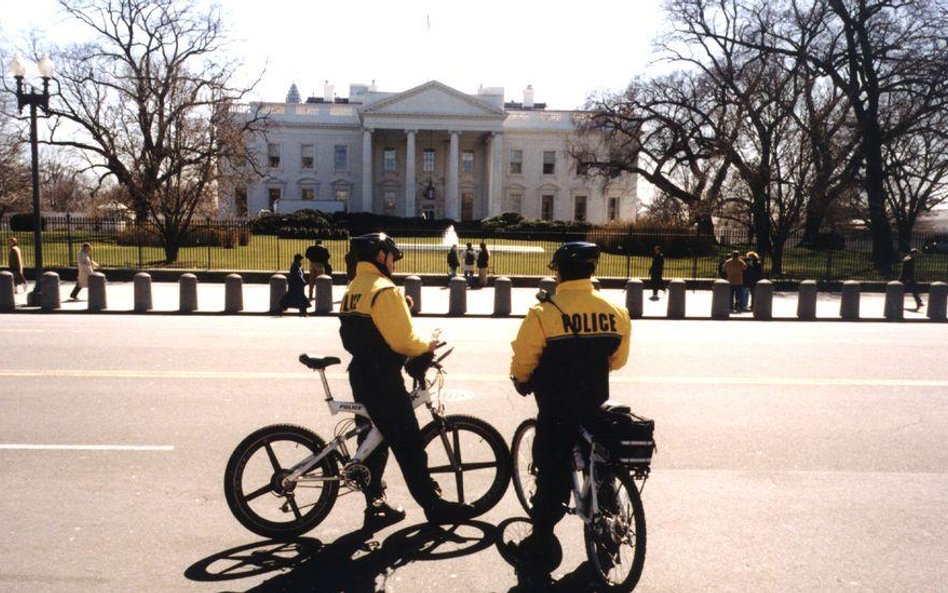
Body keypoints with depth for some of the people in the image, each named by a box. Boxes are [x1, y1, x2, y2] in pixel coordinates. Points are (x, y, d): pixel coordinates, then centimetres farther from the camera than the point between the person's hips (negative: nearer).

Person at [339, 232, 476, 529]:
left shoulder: (352, 289, 13)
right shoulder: (383, 289, -16)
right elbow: (403, 340, -20)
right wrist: (426, 347, -2)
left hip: (360, 375, 9)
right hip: (383, 379, -9)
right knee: (408, 444, -3)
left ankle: (375, 508, 21)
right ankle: (434, 505, 4)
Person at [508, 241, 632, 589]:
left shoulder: (544, 313, -18)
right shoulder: (615, 312, -3)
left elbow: (522, 364, -11)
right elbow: (617, 360, 10)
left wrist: (522, 382, 12)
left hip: (557, 413, -4)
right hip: (598, 410, 4)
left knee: (552, 481, 5)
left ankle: (538, 561, 12)